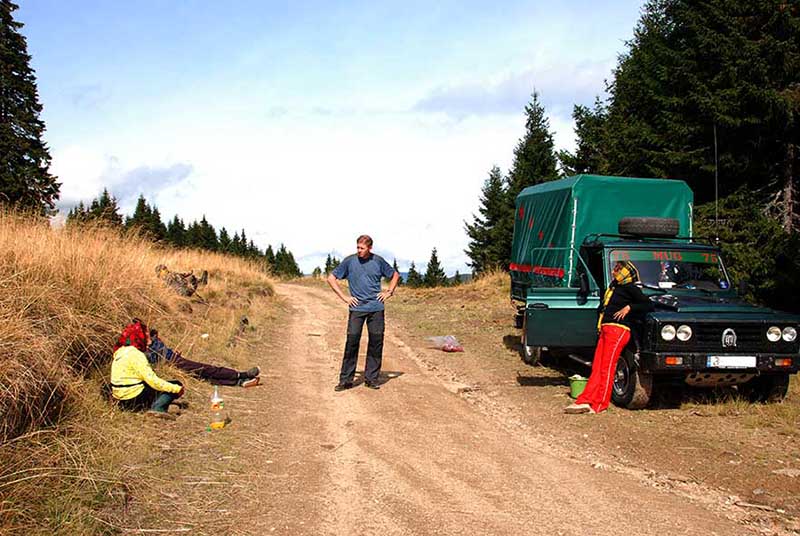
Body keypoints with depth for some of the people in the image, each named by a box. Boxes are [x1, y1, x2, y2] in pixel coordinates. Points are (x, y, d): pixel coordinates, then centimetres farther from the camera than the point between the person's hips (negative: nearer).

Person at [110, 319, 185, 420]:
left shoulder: (120, 351, 9)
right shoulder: (136, 355, -18)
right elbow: (153, 381, -21)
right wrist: (177, 389, -15)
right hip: (134, 401, -9)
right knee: (177, 385, -8)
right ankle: (158, 408, -25)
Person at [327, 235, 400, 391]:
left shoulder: (378, 261, 5)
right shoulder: (349, 261, 1)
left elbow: (395, 275, 21)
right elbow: (331, 278, 7)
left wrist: (389, 292, 8)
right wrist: (344, 297, 1)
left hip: (376, 308, 2)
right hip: (357, 308, -2)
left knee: (376, 342, 2)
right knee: (351, 342, -6)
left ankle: (371, 378, 13)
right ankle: (346, 379, 0)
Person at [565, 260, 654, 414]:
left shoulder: (630, 288, -3)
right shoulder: (613, 286, 22)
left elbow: (649, 305, -9)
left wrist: (629, 307, -15)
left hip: (617, 330, -9)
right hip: (605, 329, 9)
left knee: (606, 367, -7)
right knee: (597, 367, 3)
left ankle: (599, 405, -3)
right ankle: (585, 401, 0)